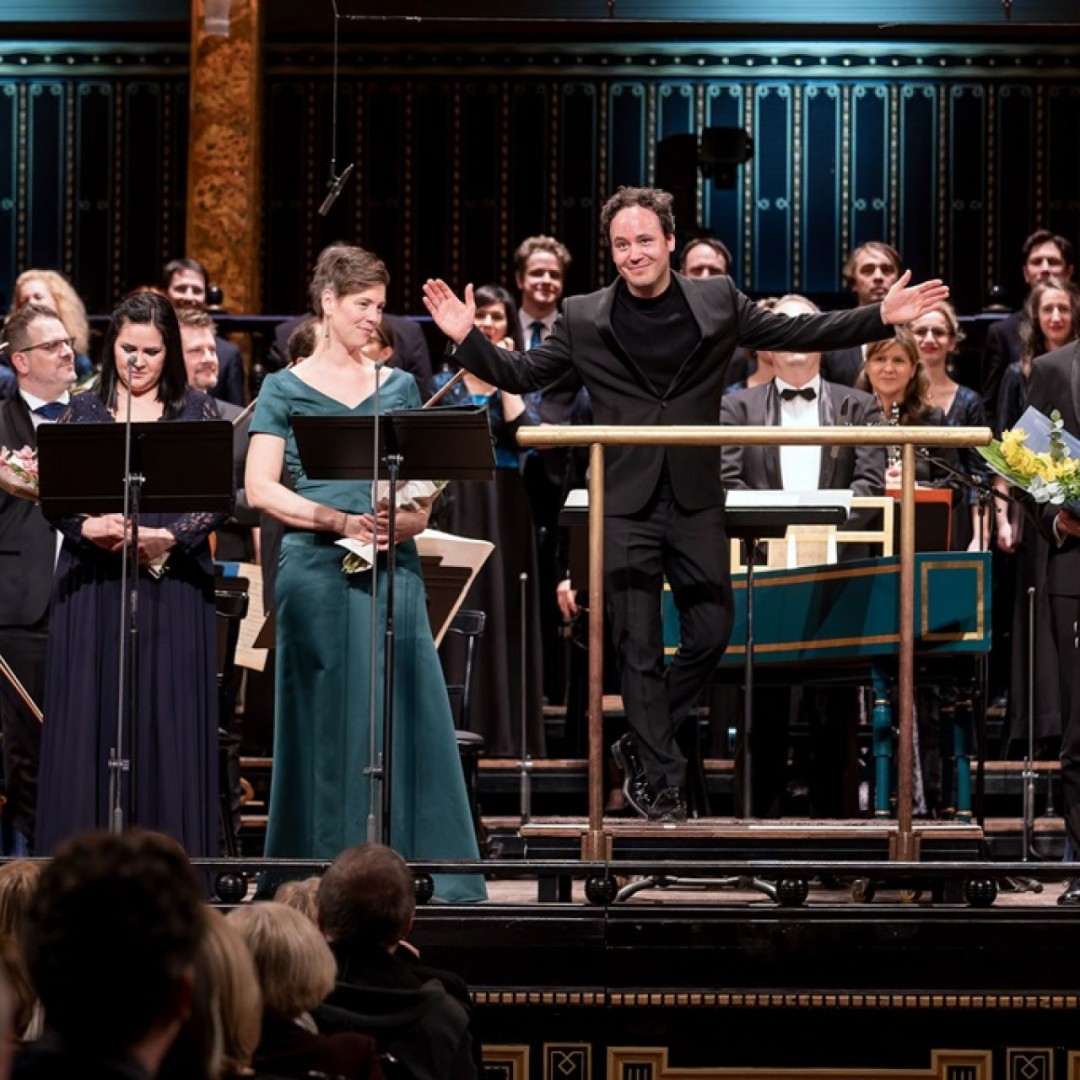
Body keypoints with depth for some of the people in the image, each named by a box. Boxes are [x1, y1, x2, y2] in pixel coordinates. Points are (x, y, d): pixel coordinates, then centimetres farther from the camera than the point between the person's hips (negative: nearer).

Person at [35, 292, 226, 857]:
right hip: (92, 584, 1)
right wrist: (88, 528, -17)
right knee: (89, 718, -1)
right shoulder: (83, 410, 9)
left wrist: (166, 537, -16)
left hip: (172, 583, -1)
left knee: (168, 717, -2)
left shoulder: (197, 411, 6)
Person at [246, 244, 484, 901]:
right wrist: (343, 522, -15)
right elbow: (262, 489, -4)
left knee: (410, 715, -4)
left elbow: (422, 497, 11)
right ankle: (325, 873, 1)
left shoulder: (399, 387, 14)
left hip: (392, 568, 3)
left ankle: (414, 868, -3)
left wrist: (398, 523, -11)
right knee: (325, 720, -3)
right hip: (317, 570, -2)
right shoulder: (287, 390, 6)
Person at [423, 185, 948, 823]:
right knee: (640, 648, 1)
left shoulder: (718, 302, 3)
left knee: (711, 633, 5)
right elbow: (521, 374, 5)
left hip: (696, 500, 2)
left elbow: (798, 334, 6)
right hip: (627, 504, -2)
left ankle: (646, 746, 27)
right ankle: (662, 782, 10)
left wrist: (883, 317, -2)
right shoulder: (584, 319, 1)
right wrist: (468, 338, -11)